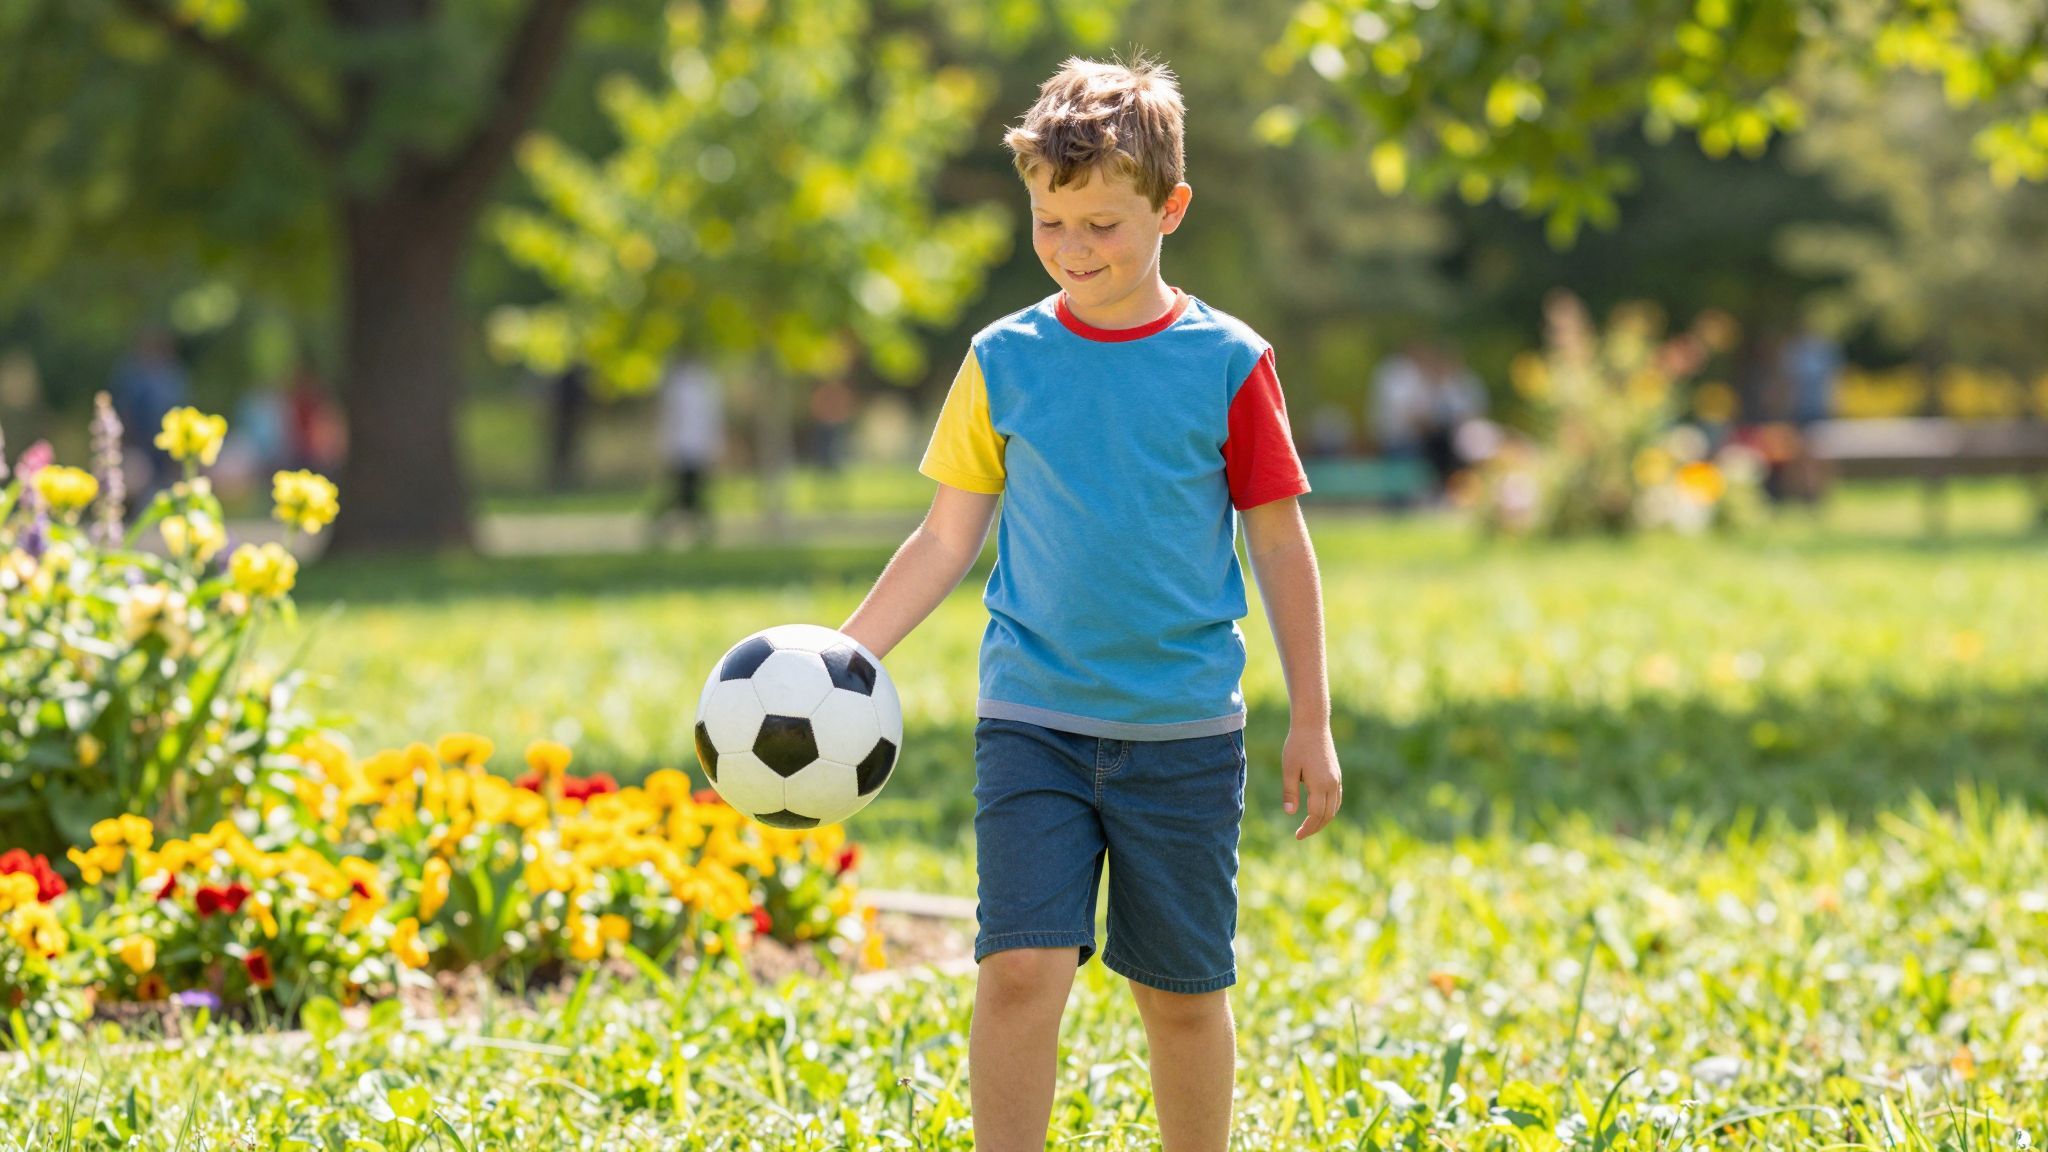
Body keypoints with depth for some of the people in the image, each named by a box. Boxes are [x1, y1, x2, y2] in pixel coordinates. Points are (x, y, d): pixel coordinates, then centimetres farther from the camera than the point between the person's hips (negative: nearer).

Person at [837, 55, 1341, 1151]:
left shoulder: (1227, 363, -2)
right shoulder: (1004, 361, 2)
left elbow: (1279, 545, 4)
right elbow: (946, 539, 8)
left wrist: (1310, 724, 3)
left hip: (1185, 730, 0)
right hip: (1032, 720, 1)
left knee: (1184, 991, 7)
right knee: (1021, 967, -12)